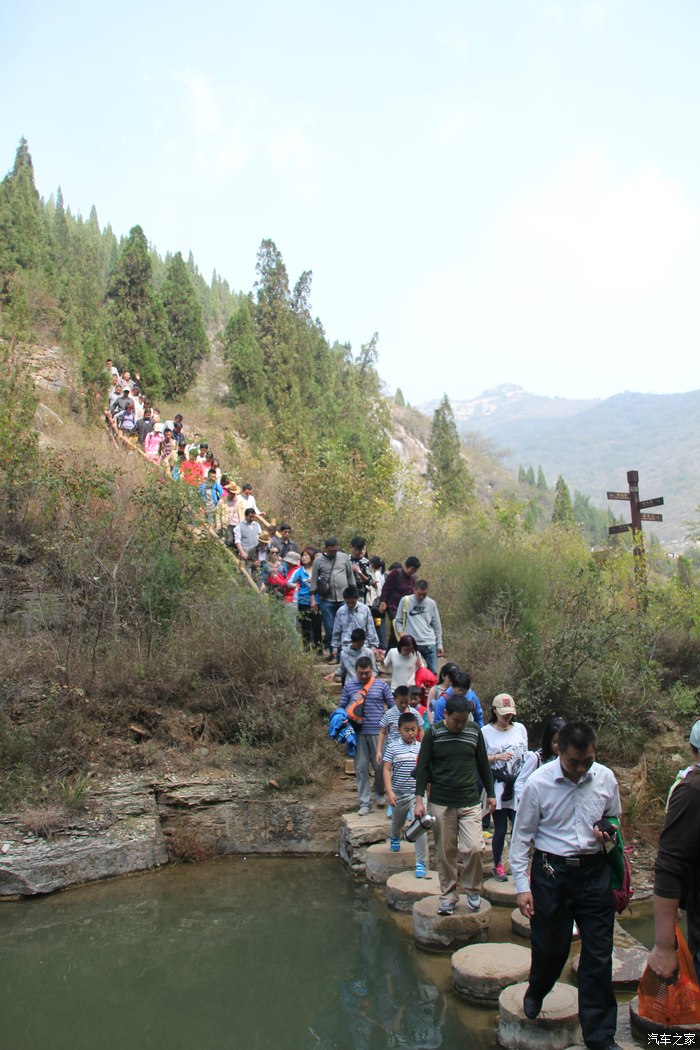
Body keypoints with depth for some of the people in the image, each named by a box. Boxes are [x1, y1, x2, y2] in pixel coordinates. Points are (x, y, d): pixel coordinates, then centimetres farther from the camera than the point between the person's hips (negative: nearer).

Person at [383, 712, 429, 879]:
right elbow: (387, 770, -8)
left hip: (417, 792, 0)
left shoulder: (421, 748, -1)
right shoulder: (393, 747, -7)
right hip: (398, 793, 1)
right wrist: (389, 791, -15)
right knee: (397, 823, 22)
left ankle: (421, 862, -5)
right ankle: (395, 837, 57)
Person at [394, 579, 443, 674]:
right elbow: (398, 621, 5)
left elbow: (437, 626, 13)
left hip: (429, 643, 2)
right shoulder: (405, 600, 1)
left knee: (433, 672, 0)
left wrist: (439, 644, 10)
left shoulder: (431, 603, 8)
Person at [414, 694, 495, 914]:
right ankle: (448, 895, 23)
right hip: (441, 803, -1)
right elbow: (423, 767, -2)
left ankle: (473, 889, 15)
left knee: (475, 848, -11)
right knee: (446, 852, 6)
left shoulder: (474, 731, 2)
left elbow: (483, 764, 13)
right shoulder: (433, 733, -4)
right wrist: (419, 799, -7)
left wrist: (490, 793, 16)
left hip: (470, 802, 1)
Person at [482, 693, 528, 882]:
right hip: (498, 789, -2)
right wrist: (497, 757, -16)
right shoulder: (486, 732, -4)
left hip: (518, 788, 2)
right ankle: (497, 865, 26)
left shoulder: (520, 728, 5)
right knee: (500, 829, 6)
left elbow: (525, 755, 13)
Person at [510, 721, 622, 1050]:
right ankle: (536, 991, 46)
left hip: (595, 871, 2)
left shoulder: (605, 778, -5)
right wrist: (522, 886, -7)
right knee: (550, 946, 12)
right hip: (551, 871, -2)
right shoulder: (538, 783, -14)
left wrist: (608, 832, -9)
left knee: (599, 955, 5)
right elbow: (521, 836, -5)